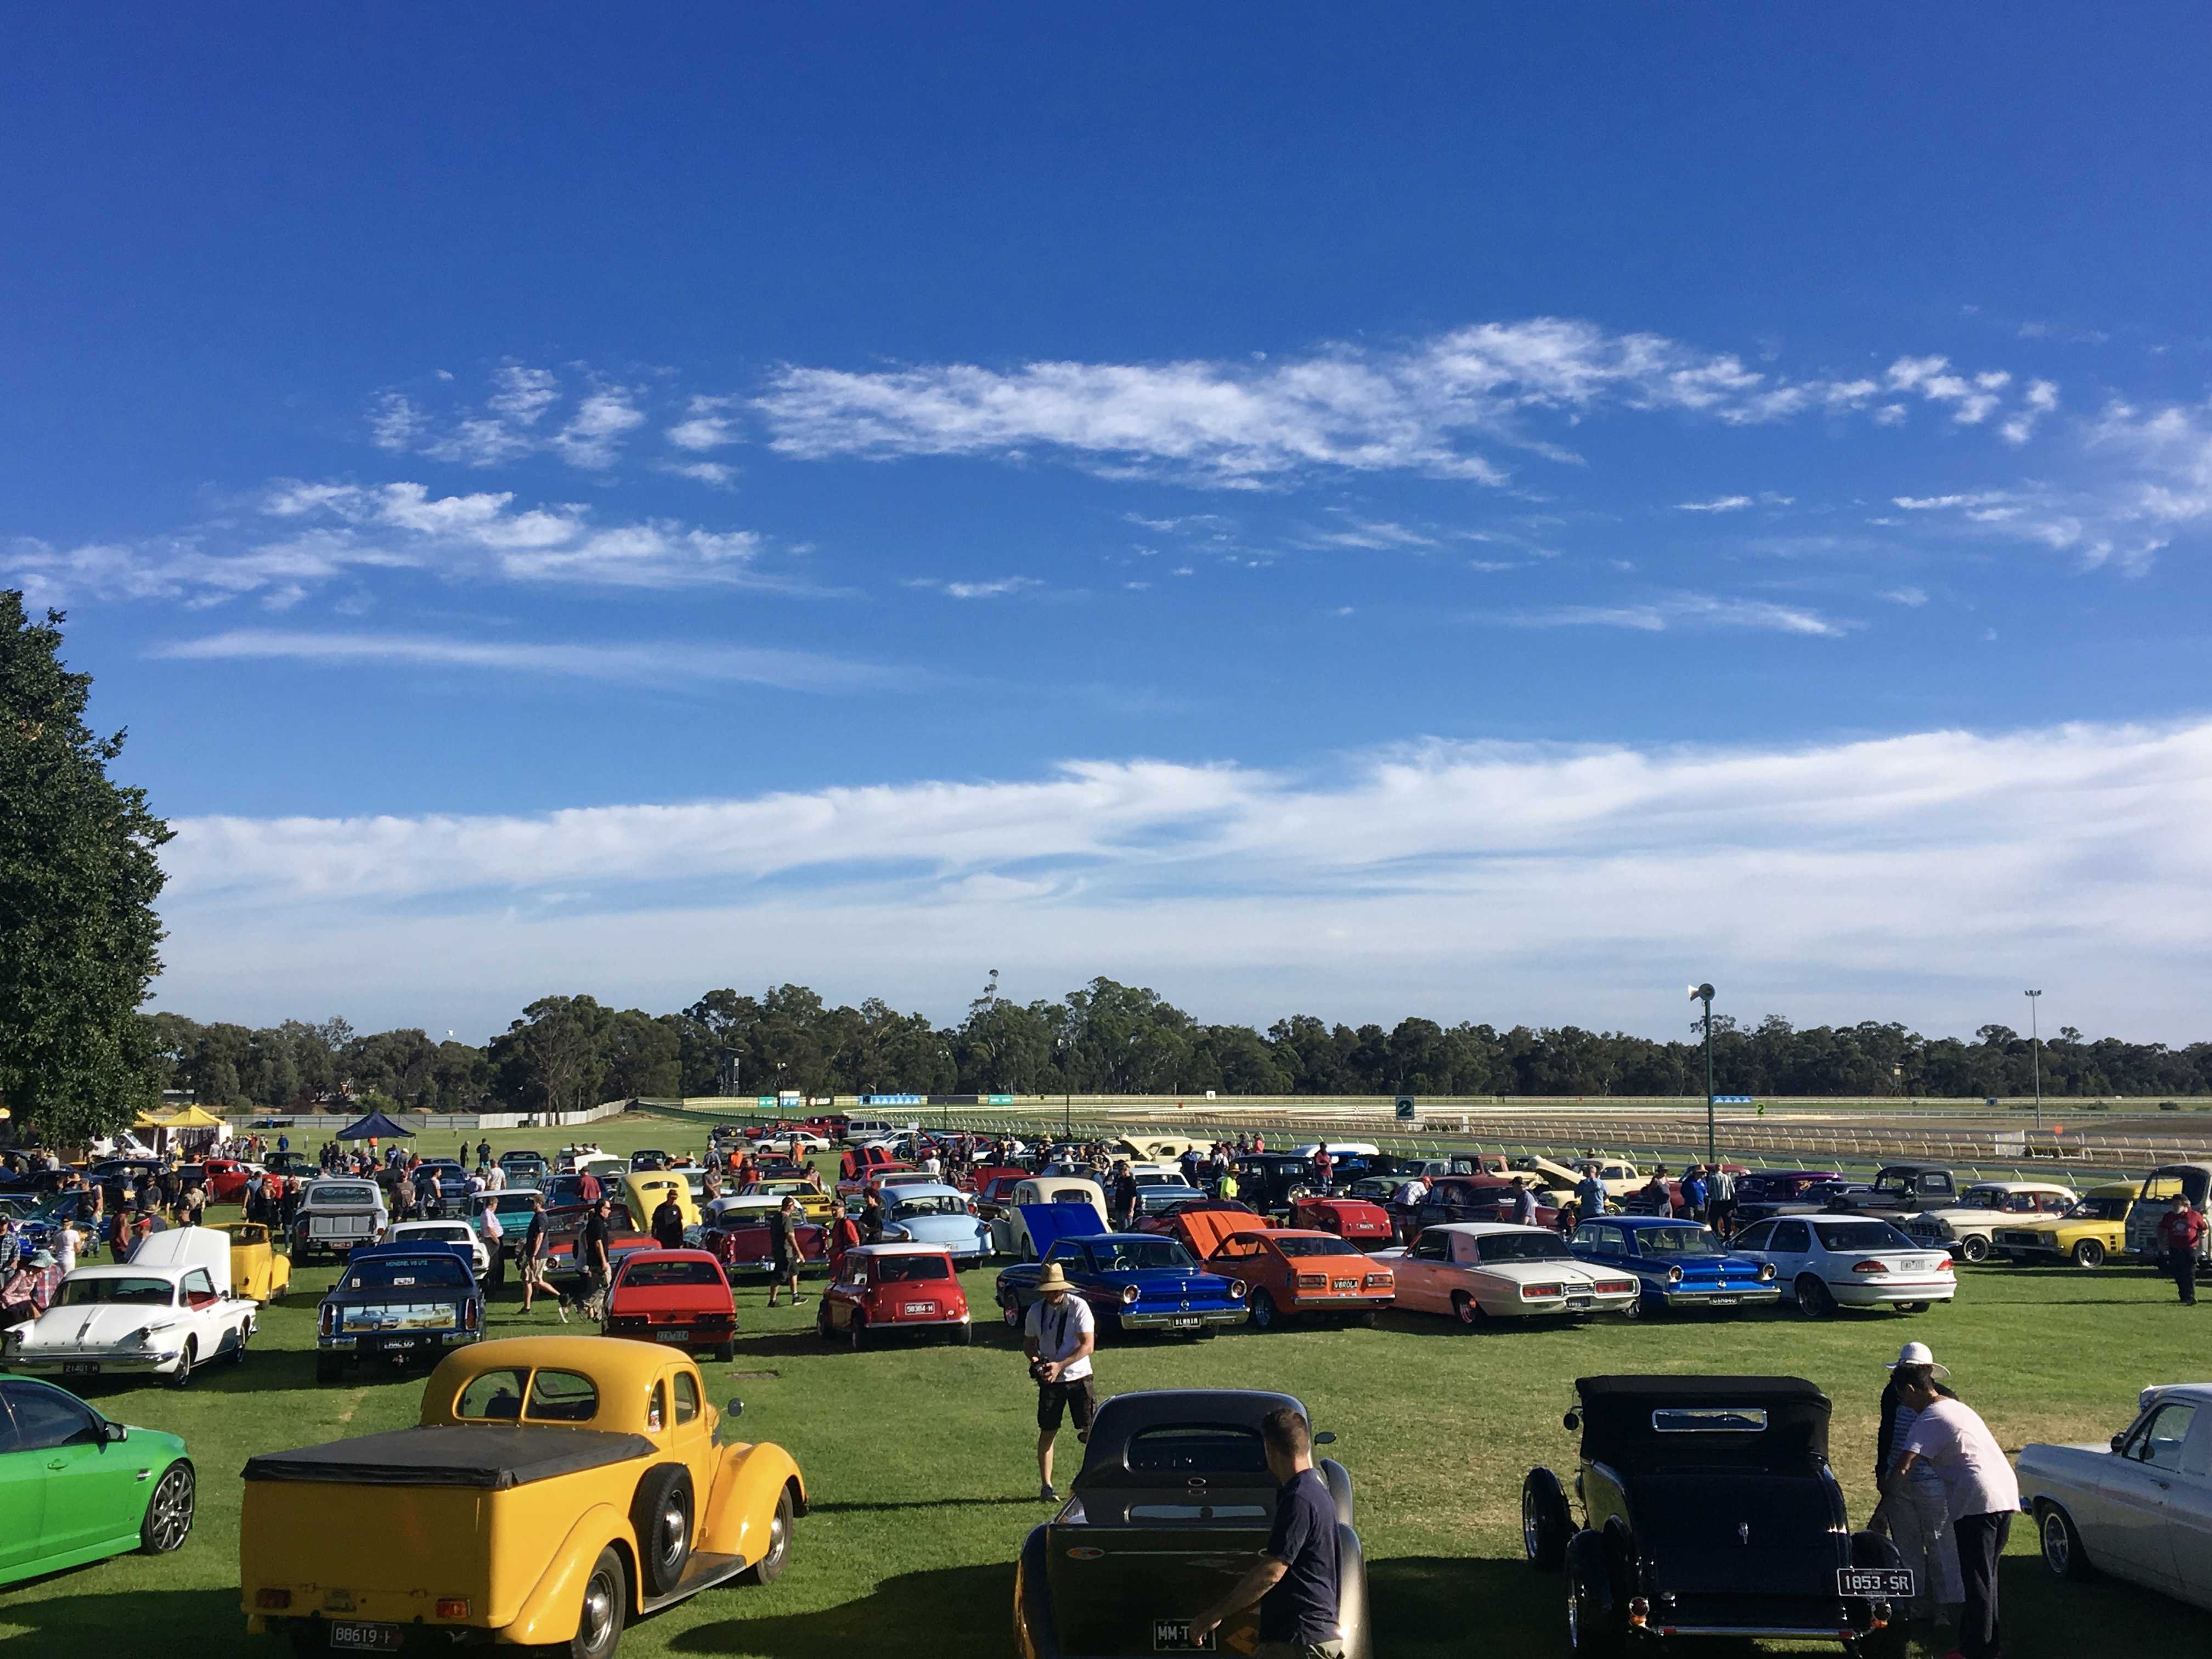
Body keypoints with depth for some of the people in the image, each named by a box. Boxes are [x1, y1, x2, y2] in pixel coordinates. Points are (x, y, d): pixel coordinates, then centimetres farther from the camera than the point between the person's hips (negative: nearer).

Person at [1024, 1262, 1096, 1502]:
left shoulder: (1079, 1307, -10)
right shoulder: (1036, 1311, 2)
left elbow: (1088, 1345, -13)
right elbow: (1028, 1343, 13)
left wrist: (1060, 1365, -21)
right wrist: (1035, 1358, -11)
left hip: (1078, 1377, -2)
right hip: (1050, 1381, 2)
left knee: (1090, 1430, -3)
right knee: (1047, 1432, 3)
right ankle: (1046, 1486, 12)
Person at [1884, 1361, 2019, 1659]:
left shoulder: (1929, 1419, -8)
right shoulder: (1958, 1407, 20)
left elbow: (1902, 1470, -15)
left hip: (1976, 1500, -9)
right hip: (2006, 1493, 9)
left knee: (1976, 1580, -2)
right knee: (1987, 1576, 18)